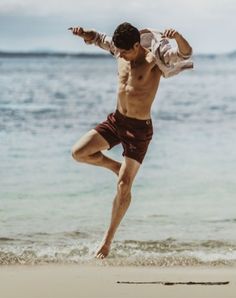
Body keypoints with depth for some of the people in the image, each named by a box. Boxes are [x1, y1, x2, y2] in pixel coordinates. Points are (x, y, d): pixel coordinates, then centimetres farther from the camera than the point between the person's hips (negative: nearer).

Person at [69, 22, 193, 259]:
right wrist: (84, 33, -9)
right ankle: (117, 167, 18)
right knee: (78, 153, -8)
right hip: (116, 120, 6)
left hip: (139, 128, -6)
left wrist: (177, 36, -54)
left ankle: (108, 239, 8)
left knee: (124, 185, -6)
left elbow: (186, 53, -32)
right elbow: (97, 38, 15)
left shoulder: (154, 58, -18)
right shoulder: (121, 52, -1)